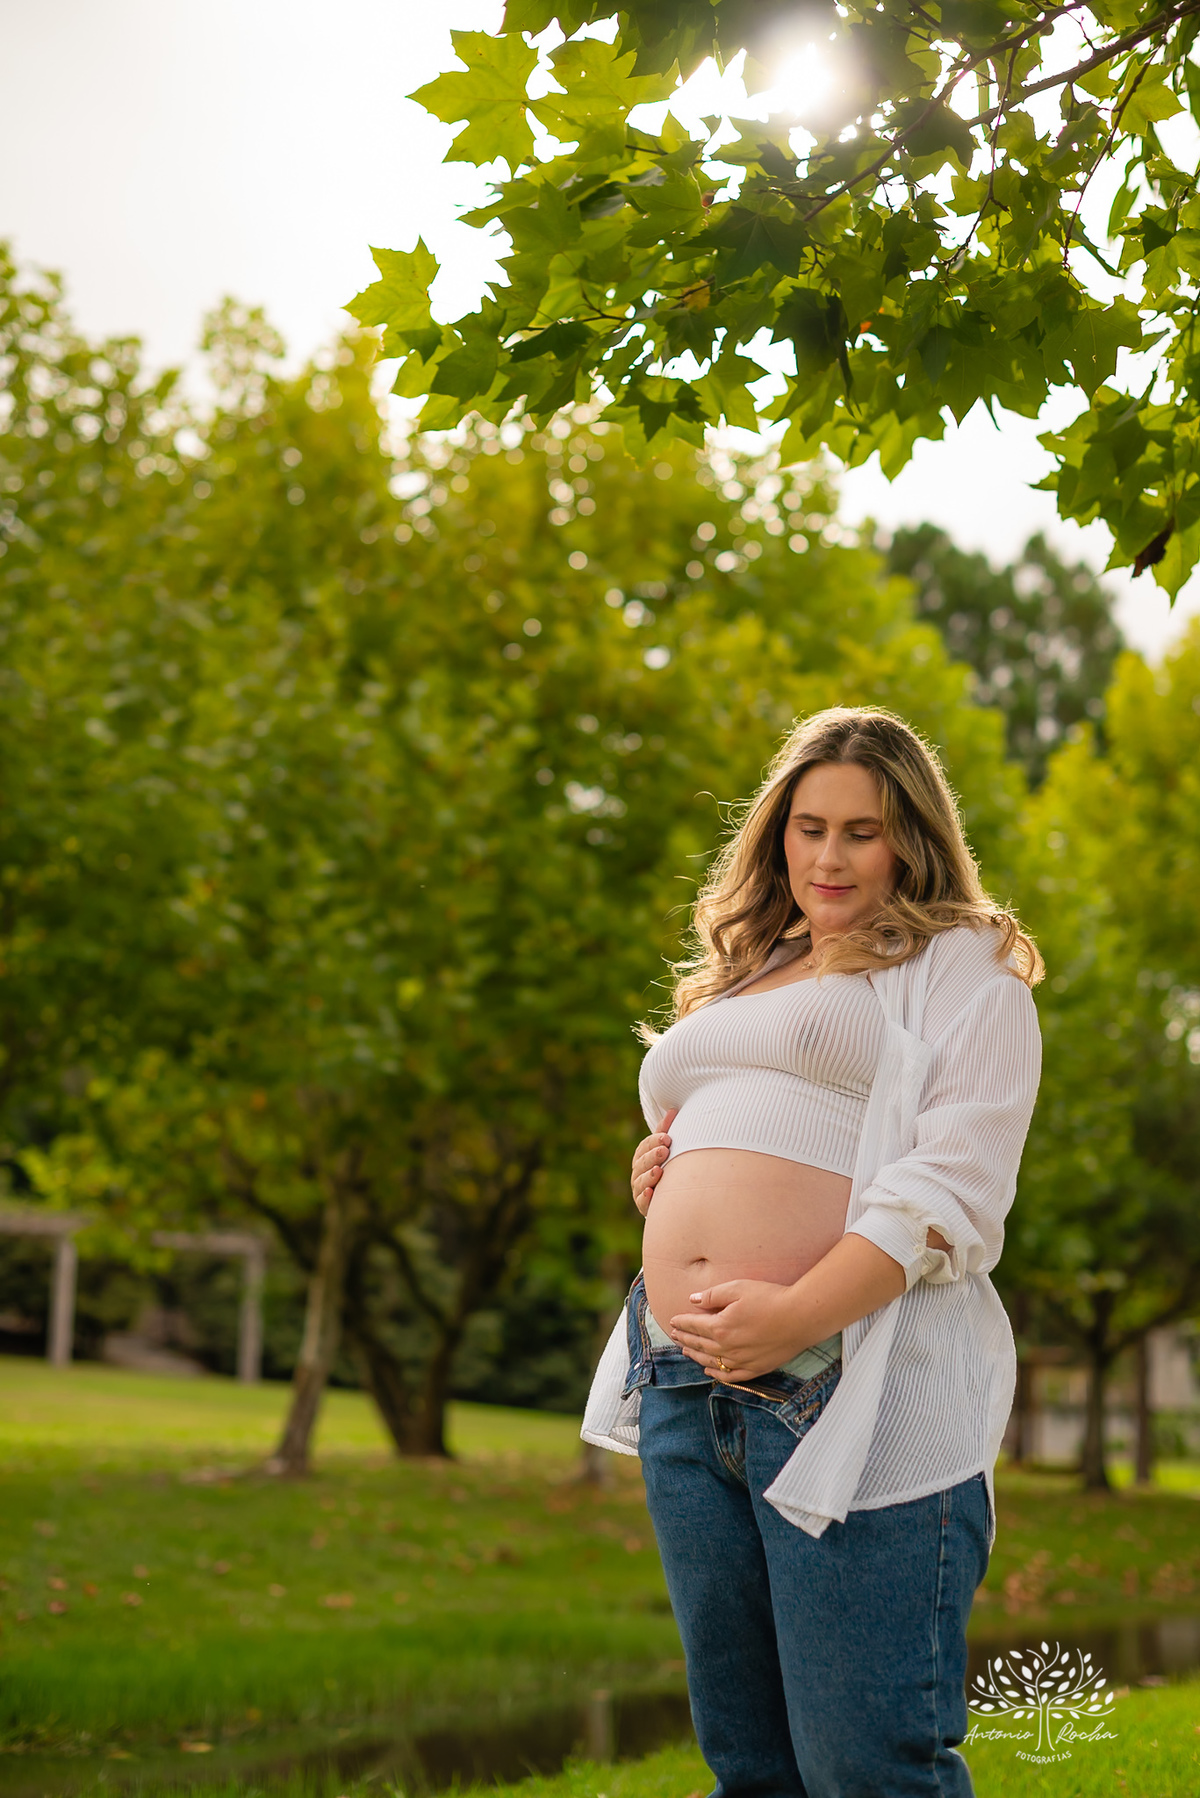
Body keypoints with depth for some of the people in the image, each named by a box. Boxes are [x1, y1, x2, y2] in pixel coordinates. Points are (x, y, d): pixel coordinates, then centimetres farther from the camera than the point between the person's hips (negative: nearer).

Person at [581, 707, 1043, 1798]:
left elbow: (954, 1187, -10)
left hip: (850, 1389, -7)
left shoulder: (960, 964, 4)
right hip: (691, 1386, 7)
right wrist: (658, 1179, 13)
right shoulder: (741, 978, 26)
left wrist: (796, 1315, -21)